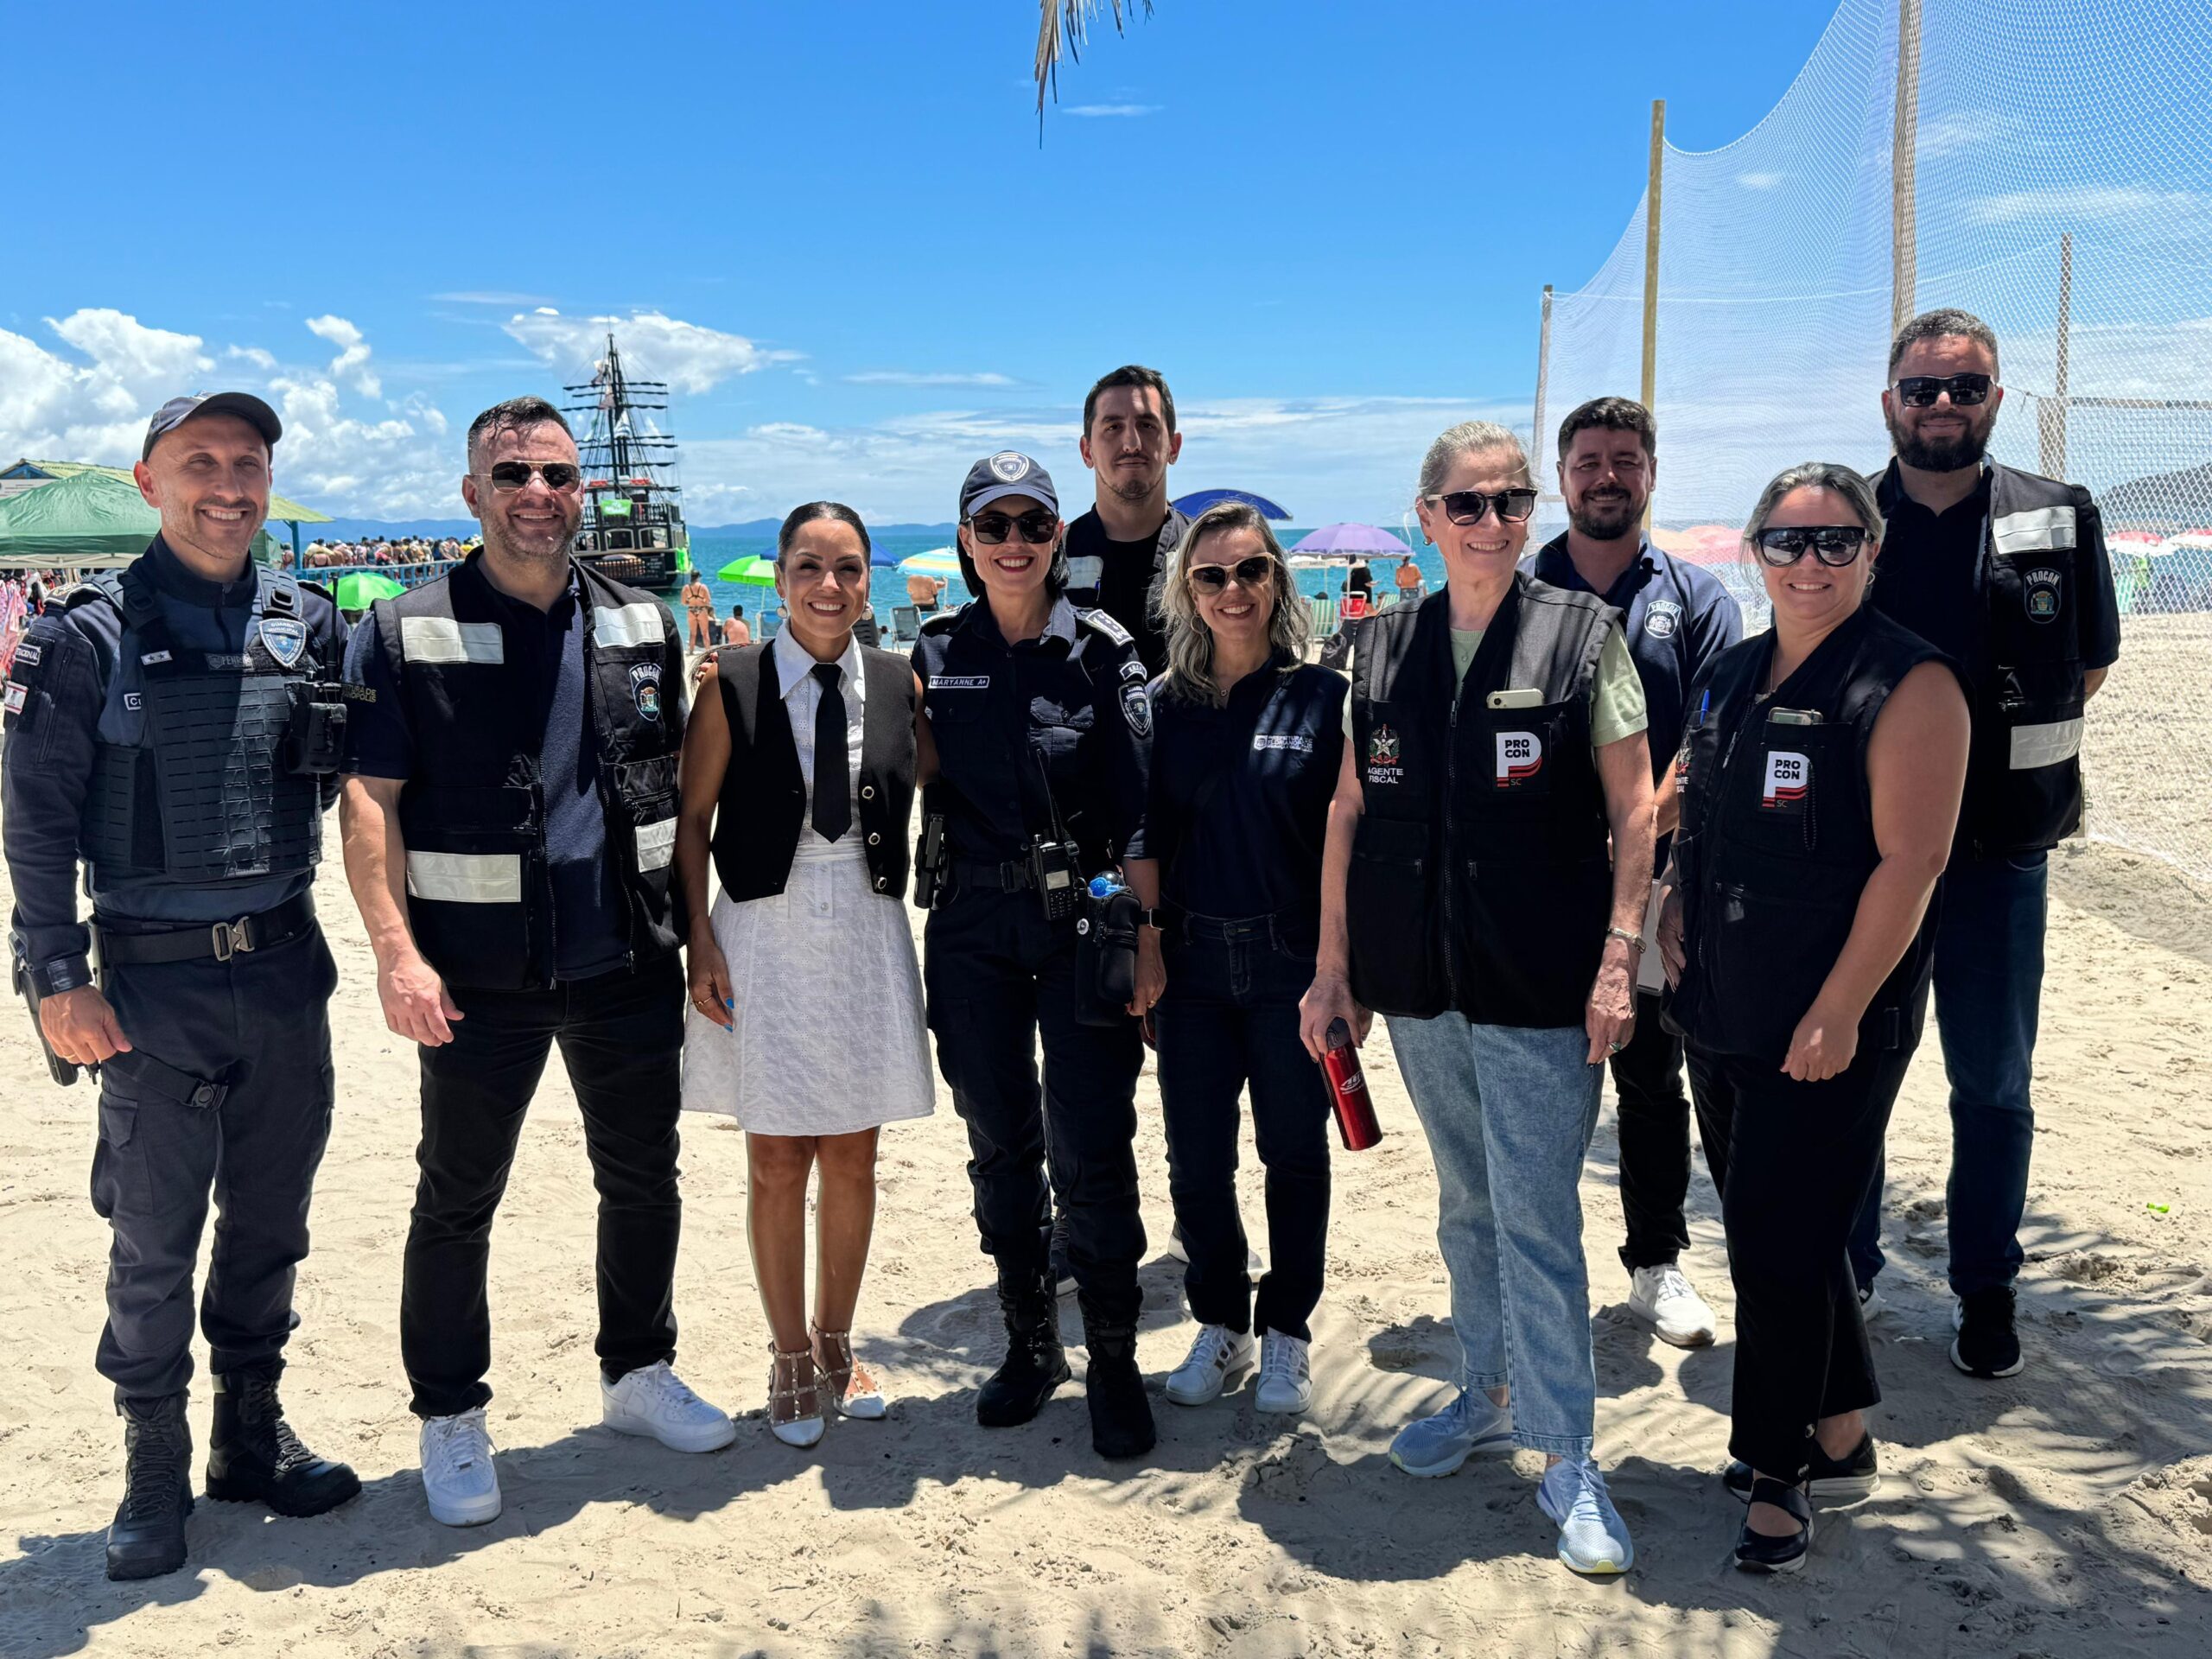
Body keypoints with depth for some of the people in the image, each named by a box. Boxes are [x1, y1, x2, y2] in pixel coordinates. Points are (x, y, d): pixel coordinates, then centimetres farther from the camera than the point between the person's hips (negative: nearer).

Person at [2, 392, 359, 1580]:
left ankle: (252, 1435, 30)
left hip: (286, 968, 4)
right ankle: (155, 1472, 22)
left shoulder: (309, 625, 4)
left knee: (271, 1221, 14)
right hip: (156, 983, -3)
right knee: (154, 1239, 5)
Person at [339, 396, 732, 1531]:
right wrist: (396, 952, -18)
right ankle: (450, 1420, 25)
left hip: (629, 963, 4)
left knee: (642, 1179, 14)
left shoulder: (641, 627, 7)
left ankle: (638, 1373, 34)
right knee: (456, 1199, 8)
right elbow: (368, 799, -8)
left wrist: (691, 924, 9)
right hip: (479, 974, -3)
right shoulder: (406, 634, -5)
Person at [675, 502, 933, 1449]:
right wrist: (701, 942, -7)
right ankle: (791, 1360, 24)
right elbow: (692, 819, -1)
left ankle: (836, 1344, 31)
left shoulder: (898, 686, 1)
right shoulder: (733, 686, -5)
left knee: (853, 1157, 11)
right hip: (766, 936, -2)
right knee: (778, 1162, 5)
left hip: (869, 937, 2)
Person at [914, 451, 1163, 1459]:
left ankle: (1113, 1360, 12)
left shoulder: (1102, 649, -4)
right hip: (971, 923, 3)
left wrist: (1146, 933, -9)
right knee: (998, 1142, 11)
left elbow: (1138, 804, -5)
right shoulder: (937, 651, 5)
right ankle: (1029, 1342, 27)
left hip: (1082, 920, -3)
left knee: (1089, 1149, -3)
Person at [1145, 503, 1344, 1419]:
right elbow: (1146, 837, 7)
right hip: (1191, 963, 3)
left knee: (1294, 1152, 10)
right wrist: (1144, 964, 5)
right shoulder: (1164, 704, 4)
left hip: (1292, 958, -2)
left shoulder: (1323, 695, -4)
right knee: (1196, 1161, 9)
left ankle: (1286, 1330, 27)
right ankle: (1220, 1324, 29)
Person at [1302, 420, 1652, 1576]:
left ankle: (1565, 1458, 11)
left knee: (1536, 1220, -2)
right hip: (1419, 988, 4)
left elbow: (1633, 807, -3)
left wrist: (1618, 959, -11)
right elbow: (1347, 811, 9)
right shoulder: (1381, 649, 7)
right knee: (1467, 1207, 17)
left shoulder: (1582, 634, -2)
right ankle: (1487, 1397, 34)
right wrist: (1334, 966, 7)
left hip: (1542, 992, -4)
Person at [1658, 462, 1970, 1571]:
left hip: (1829, 1028, -7)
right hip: (1721, 1013, 7)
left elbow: (1909, 862, -17)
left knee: (1777, 1240, -1)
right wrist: (1674, 900, 3)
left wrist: (1838, 1012, -19)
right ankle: (1842, 1437, 34)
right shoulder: (1728, 677, 11)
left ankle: (1778, 1471, 19)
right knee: (1769, 1226, 16)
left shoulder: (1907, 685, -11)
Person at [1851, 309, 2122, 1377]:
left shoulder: (2059, 523, 1)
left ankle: (1985, 1292, 25)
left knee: (1993, 1085, 8)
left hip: (1999, 849, 0)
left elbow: (2087, 671, 10)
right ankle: (1846, 1276, 26)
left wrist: (1984, 738, 4)